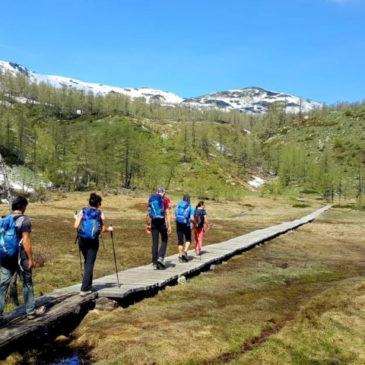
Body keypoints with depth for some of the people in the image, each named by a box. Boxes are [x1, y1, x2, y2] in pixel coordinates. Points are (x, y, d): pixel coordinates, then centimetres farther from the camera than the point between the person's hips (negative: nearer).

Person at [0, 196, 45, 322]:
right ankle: (31, 311, 19)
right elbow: (25, 241, -16)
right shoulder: (24, 219, -11)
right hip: (20, 257, -5)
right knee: (27, 284, 10)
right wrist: (30, 259, -10)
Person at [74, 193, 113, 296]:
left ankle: (88, 285, 31)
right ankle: (84, 289, -3)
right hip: (93, 241, -3)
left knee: (87, 262, 21)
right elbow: (103, 230, -1)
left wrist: (76, 218, 17)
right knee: (90, 264, 2)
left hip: (82, 240, 3)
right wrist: (109, 229, 19)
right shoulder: (100, 214, 0)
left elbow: (76, 226, -3)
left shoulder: (82, 212, 3)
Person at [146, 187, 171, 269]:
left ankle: (155, 262, 9)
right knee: (164, 241, 12)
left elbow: (148, 214, 13)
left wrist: (148, 225, 19)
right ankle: (160, 257, -4)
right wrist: (169, 226, -9)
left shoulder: (151, 199, 12)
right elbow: (168, 214, -8)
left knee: (155, 242, 8)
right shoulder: (166, 199, 0)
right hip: (162, 222, -3)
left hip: (154, 222, 4)